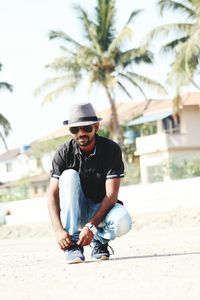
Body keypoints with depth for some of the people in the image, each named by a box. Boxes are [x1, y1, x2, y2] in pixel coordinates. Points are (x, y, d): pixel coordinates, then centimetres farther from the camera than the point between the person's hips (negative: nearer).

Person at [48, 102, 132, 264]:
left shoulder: (111, 150, -15)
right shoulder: (64, 153, -11)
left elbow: (111, 194, -20)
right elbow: (53, 194, -16)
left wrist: (91, 226, -32)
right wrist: (59, 230, -31)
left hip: (102, 208, -1)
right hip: (76, 211, 1)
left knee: (122, 222, -36)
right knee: (69, 175, -28)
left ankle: (100, 240, 2)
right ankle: (73, 244, -26)